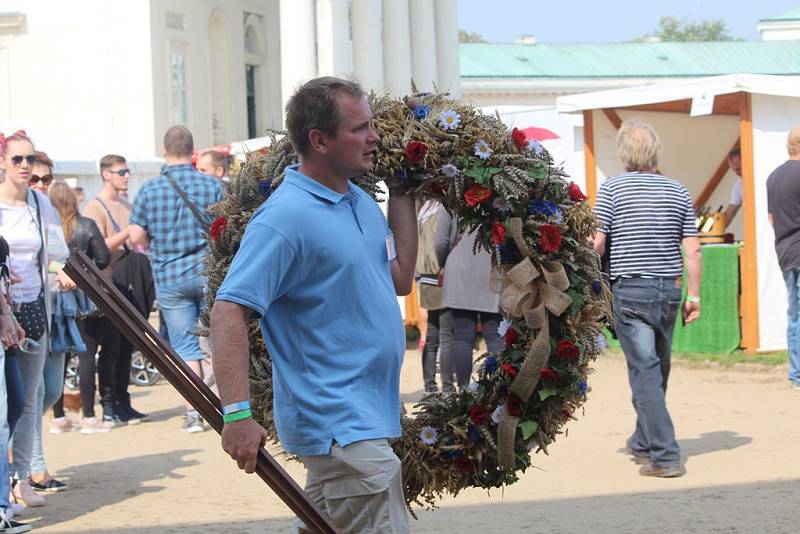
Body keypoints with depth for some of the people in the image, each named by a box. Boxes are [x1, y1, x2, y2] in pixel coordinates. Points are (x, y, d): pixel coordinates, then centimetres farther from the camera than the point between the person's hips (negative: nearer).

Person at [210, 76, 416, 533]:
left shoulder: (362, 201, 11)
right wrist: (237, 413, -32)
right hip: (341, 427, -9)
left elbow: (401, 280, 18)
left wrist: (402, 198, 15)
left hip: (370, 417, 9)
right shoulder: (285, 217, -18)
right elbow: (228, 312, -22)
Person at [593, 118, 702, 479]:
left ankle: (664, 455, -13)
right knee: (657, 369, 17)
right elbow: (692, 249, 4)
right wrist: (693, 295, 10)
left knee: (645, 371, -5)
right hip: (669, 289, 4)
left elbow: (596, 245, -8)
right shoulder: (677, 191, 6)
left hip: (630, 290, -4)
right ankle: (643, 442, 33)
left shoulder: (612, 188, -5)